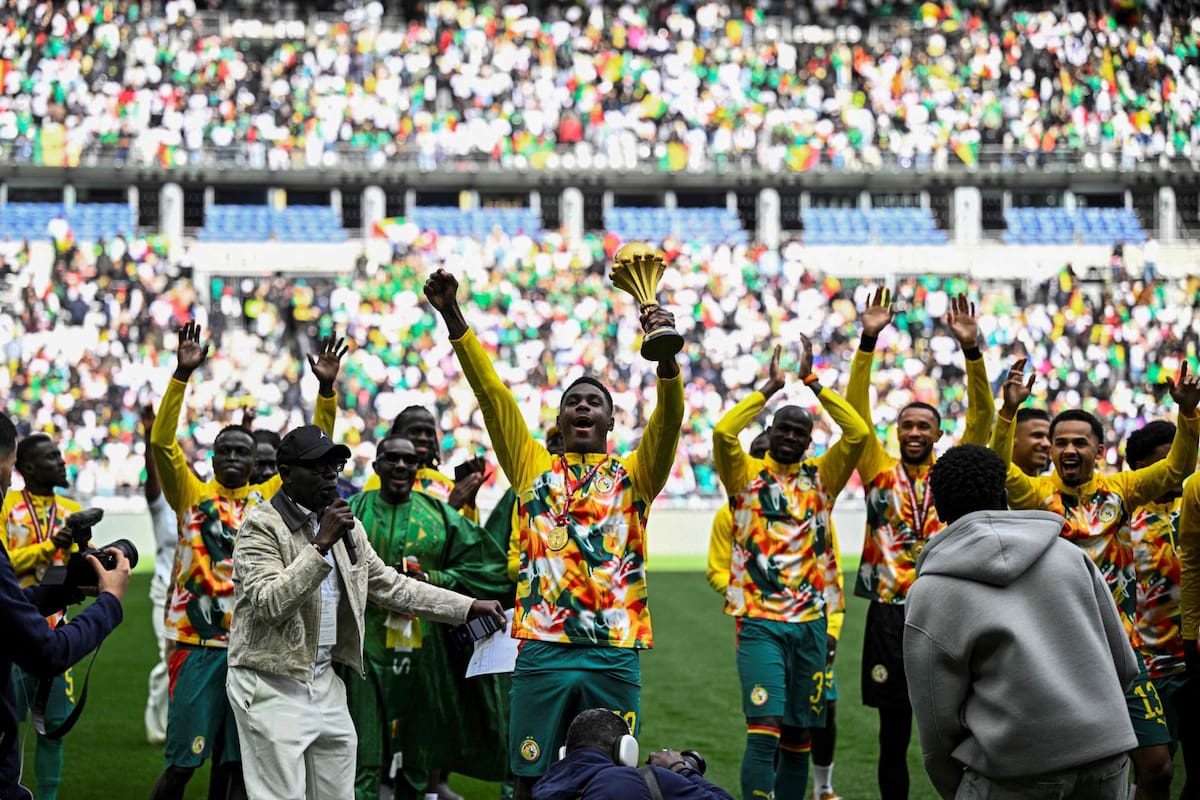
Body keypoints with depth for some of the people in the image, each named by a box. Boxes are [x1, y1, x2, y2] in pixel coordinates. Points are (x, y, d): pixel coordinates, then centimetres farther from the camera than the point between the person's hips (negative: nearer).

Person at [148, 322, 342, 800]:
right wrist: (182, 374, -20)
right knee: (182, 761, -3)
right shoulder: (192, 494, 2)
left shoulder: (269, 498, 9)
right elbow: (162, 441, -10)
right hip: (198, 644, -3)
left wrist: (326, 390, -6)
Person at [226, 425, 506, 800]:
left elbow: (390, 585, 17)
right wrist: (321, 545, -24)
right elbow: (269, 603, -22)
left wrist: (468, 607, 13)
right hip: (271, 685, -7)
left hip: (326, 681, 7)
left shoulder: (346, 525, 11)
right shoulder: (262, 526, -10)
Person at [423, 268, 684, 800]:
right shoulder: (534, 470, 12)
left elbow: (669, 415, -5)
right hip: (543, 651, 0)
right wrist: (451, 314, -3)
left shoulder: (634, 476, 11)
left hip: (616, 655, 0)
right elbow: (491, 392, 5)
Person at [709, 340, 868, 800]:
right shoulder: (748, 476, 3)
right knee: (764, 730, -15)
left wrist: (812, 383, -2)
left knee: (799, 734, 8)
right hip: (760, 623, -3)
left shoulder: (821, 479, 10)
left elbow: (858, 433, -3)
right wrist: (770, 388, -6)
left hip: (811, 623, 3)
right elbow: (724, 431, -14)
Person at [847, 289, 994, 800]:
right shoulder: (879, 471, 6)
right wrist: (868, 342, -12)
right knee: (894, 732, 6)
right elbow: (856, 410, -2)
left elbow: (981, 417, -2)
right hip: (889, 615, 0)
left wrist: (971, 348, -14)